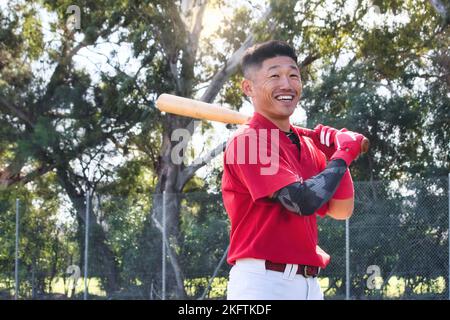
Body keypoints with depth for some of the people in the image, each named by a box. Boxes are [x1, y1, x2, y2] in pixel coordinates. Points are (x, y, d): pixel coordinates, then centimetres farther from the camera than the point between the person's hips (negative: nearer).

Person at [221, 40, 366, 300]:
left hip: (308, 283, 8)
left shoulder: (307, 144, 14)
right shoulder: (248, 140, -11)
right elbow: (302, 201, -21)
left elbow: (341, 210, 15)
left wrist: (336, 152, 3)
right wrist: (344, 154, -6)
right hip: (262, 282, -8)